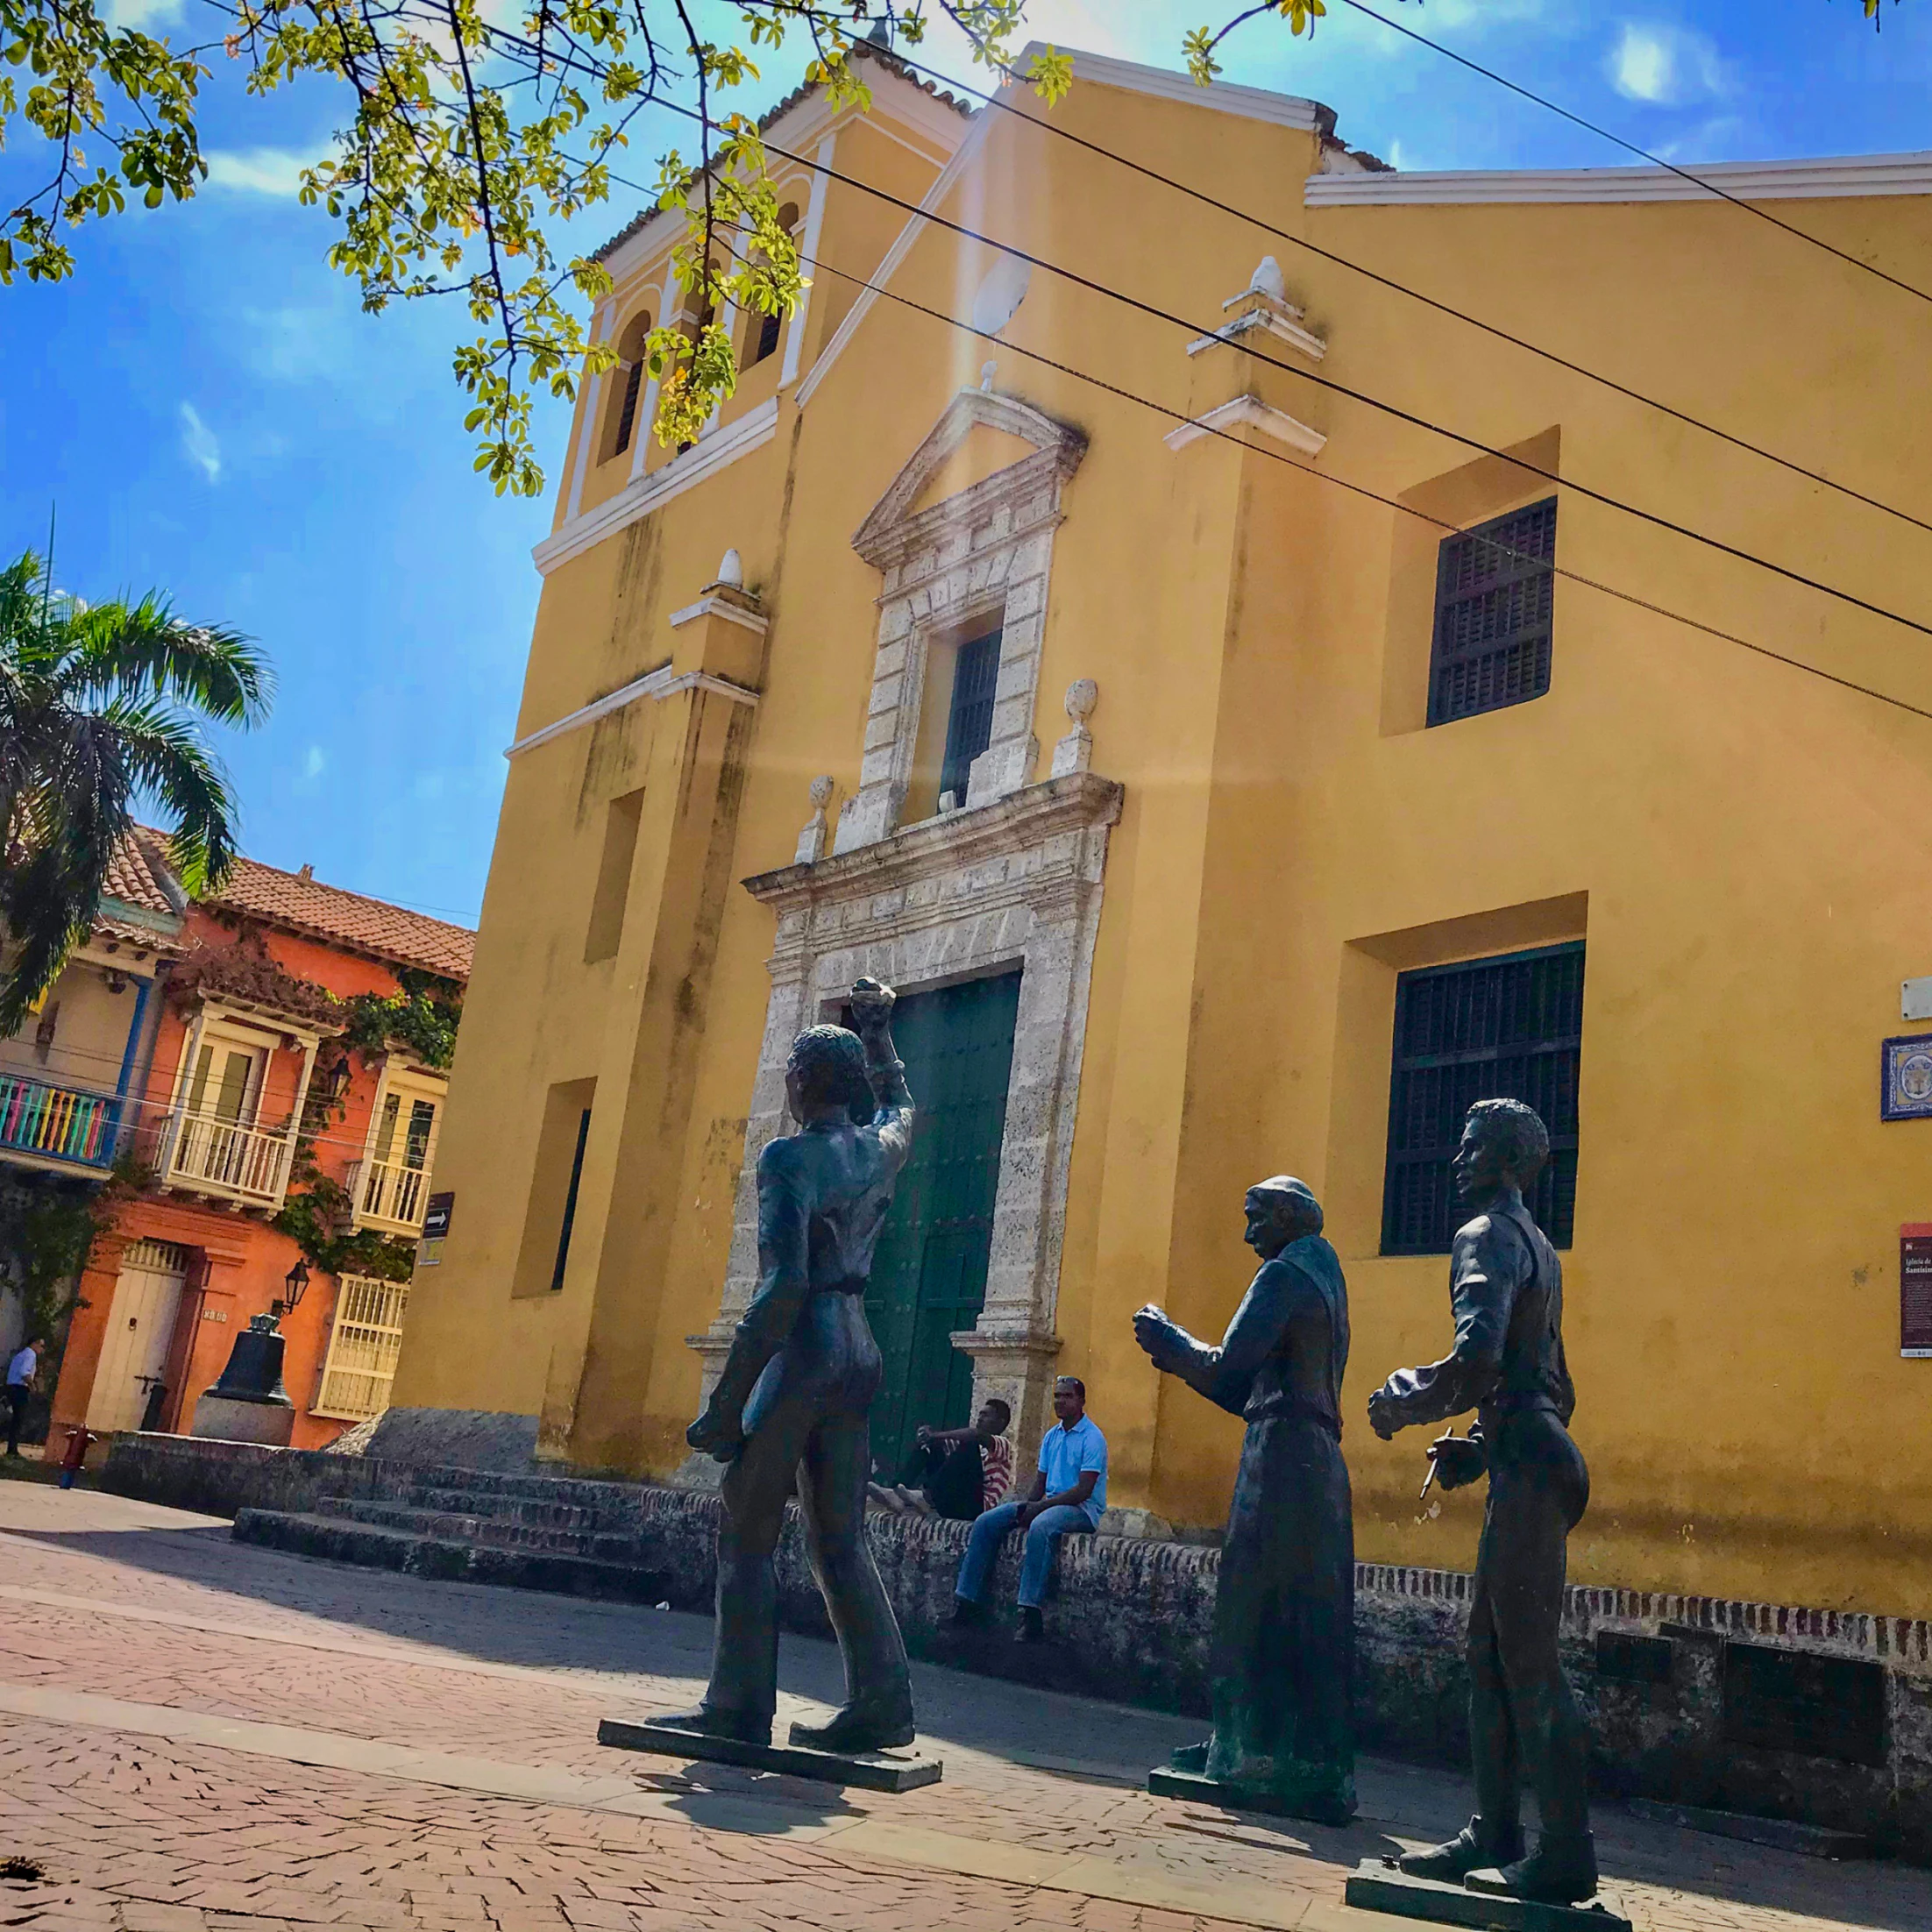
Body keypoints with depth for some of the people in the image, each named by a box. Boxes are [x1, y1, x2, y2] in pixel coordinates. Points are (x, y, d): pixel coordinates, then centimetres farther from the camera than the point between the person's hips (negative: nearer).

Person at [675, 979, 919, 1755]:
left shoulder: (790, 1156, -12)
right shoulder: (882, 1149, 8)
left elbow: (784, 1284, -22)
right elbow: (898, 1103, 36)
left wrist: (727, 1399, -20)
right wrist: (876, 1030, 44)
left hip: (801, 1349, -7)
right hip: (858, 1350, 7)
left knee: (747, 1536, 1)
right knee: (840, 1541, 10)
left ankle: (738, 1706, 2)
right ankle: (880, 1704, 7)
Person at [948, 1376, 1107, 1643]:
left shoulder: (1092, 1438, -10)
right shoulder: (1051, 1437, 15)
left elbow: (1084, 1490, -18)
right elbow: (1041, 1481, 15)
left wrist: (1040, 1507, -20)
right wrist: (1027, 1506, -6)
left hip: (1083, 1509, -8)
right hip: (1049, 1504, 8)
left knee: (1040, 1526, -40)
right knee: (986, 1523, -7)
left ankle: (1031, 1615, -40)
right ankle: (966, 1603, -9)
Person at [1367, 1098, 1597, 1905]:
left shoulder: (1488, 1236, -10)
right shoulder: (1534, 1246, 21)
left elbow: (1478, 1358, -25)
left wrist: (1403, 1401, -9)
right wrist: (1474, 1449, 21)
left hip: (1528, 1471, -10)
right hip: (1530, 1462, 10)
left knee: (1529, 1661, -6)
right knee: (1490, 1652, 13)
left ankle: (1566, 1858, -2)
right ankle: (1494, 1833, 18)